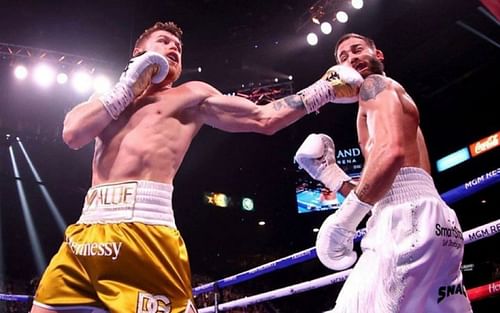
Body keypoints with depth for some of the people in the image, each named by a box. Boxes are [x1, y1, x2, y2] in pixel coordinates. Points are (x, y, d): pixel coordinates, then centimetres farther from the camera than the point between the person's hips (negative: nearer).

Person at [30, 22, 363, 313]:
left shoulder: (191, 95, 16)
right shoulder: (111, 99, 26)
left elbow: (264, 118, 10)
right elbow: (73, 134, 6)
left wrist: (324, 89, 5)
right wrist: (129, 85, 10)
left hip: (141, 228, -4)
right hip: (86, 231, 5)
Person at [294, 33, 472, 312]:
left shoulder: (376, 85, 7)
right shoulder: (397, 99, 35)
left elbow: (391, 150, -16)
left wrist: (345, 218, -14)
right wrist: (334, 176, 23)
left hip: (407, 218, -10)